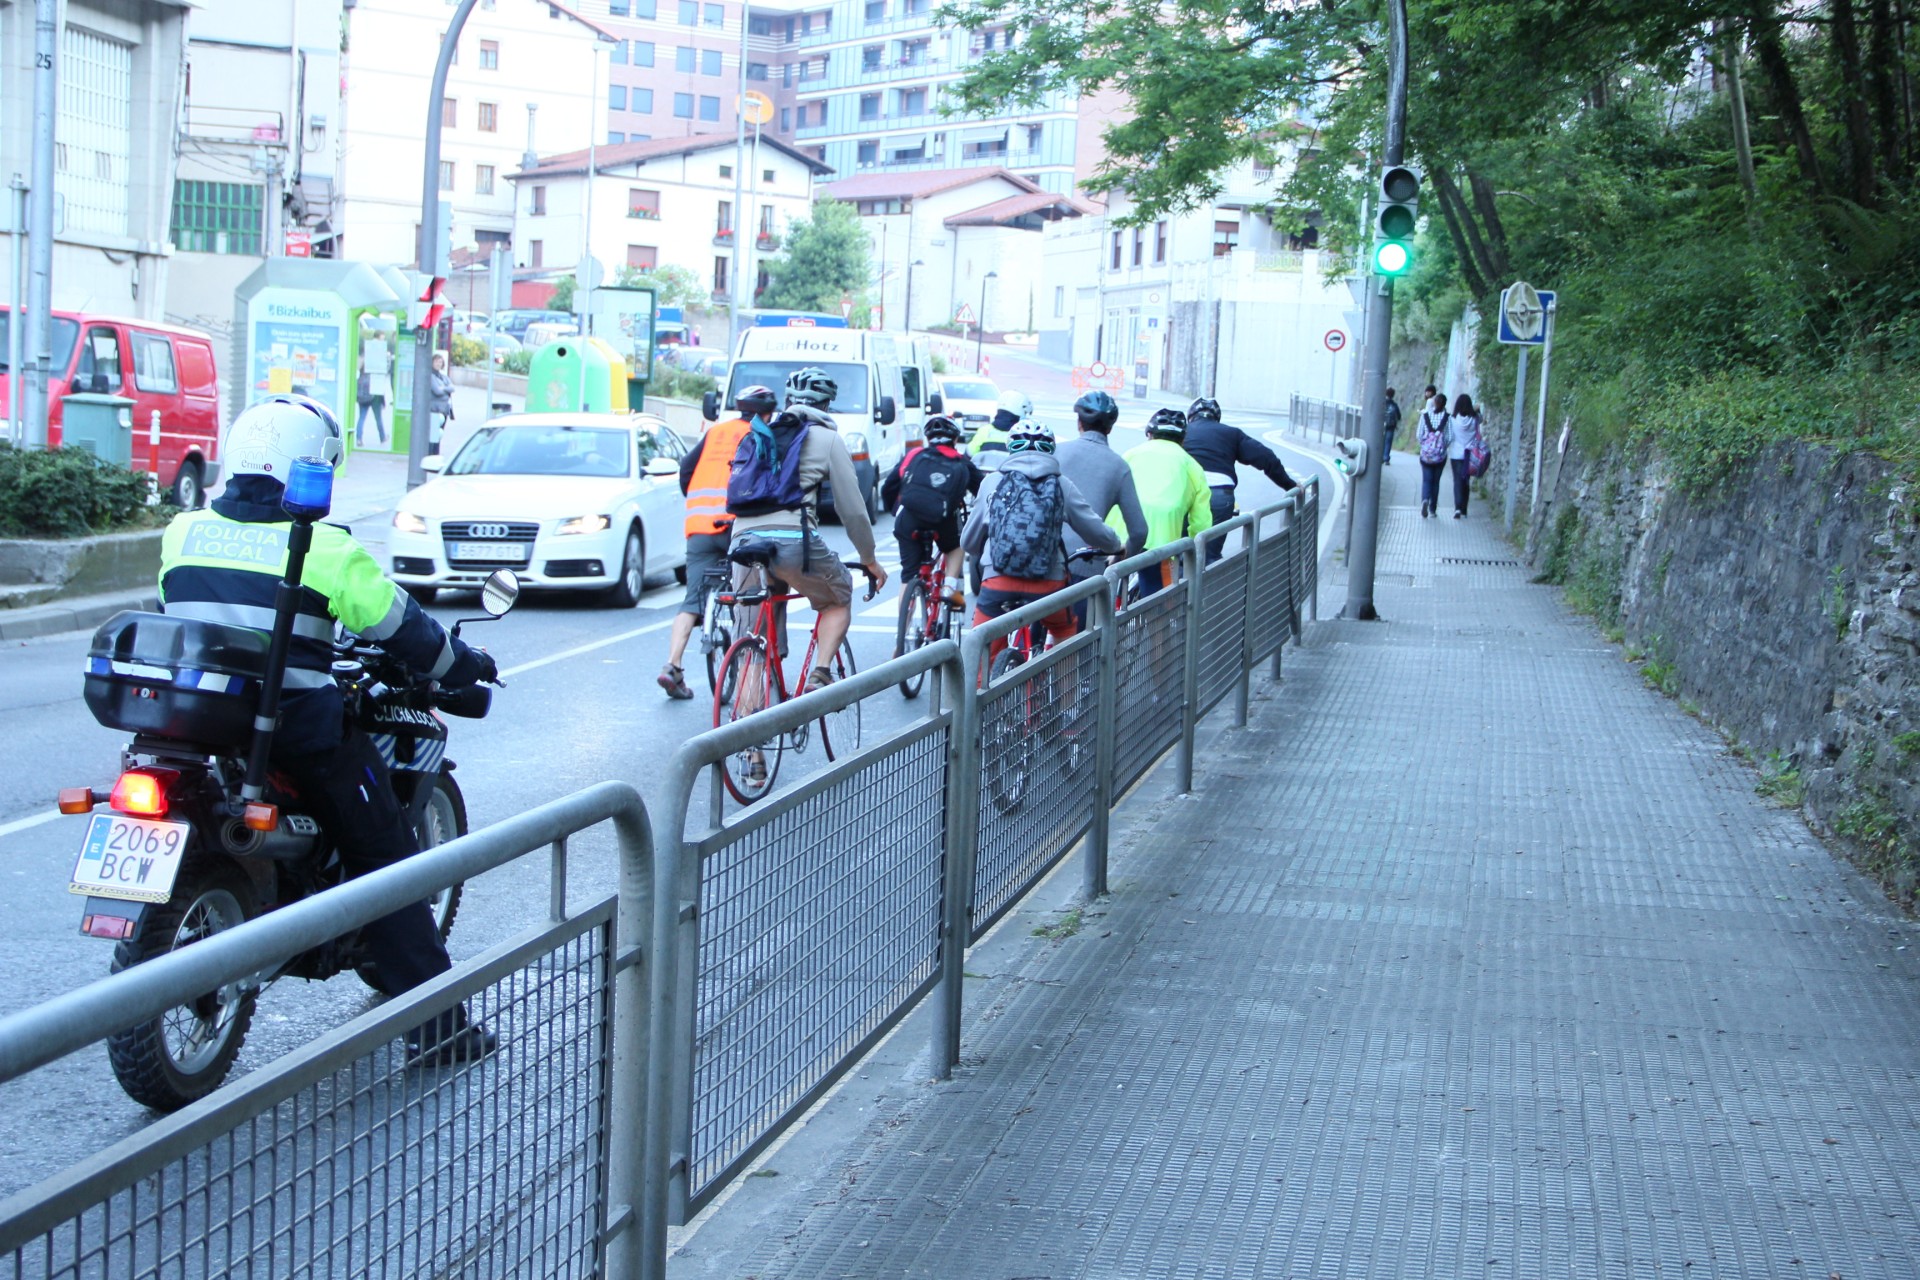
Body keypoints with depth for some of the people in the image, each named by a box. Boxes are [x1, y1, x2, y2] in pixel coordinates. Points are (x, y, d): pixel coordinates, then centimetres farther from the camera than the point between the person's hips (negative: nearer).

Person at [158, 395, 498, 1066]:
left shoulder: (181, 533, 5)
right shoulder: (327, 549, -10)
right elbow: (401, 628, -3)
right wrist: (468, 664, 15)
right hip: (296, 728, -5)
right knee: (385, 857, 4)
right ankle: (436, 1022, 4)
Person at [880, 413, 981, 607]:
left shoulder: (913, 456, 21)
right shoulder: (962, 464, 21)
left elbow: (887, 488, 21)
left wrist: (894, 511, 38)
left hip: (908, 521, 1)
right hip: (942, 522, -1)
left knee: (908, 576, 10)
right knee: (955, 546, 32)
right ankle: (950, 587, 14)